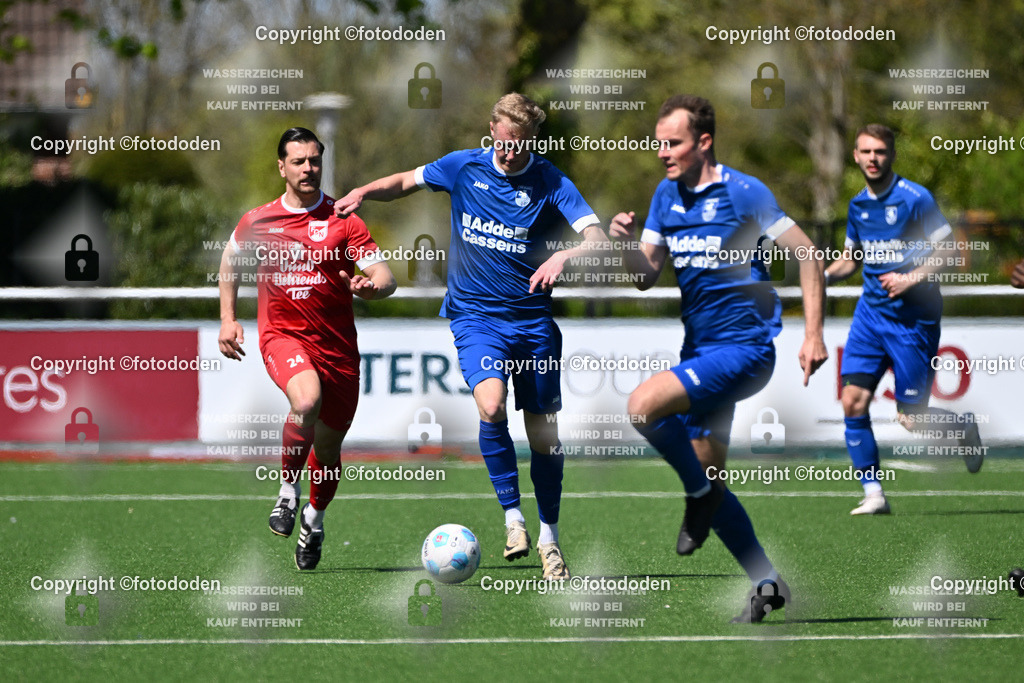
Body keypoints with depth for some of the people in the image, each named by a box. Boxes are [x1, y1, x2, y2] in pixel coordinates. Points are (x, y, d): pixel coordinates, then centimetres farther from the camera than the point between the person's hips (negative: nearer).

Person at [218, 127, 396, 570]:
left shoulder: (343, 220, -2)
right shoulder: (257, 221, 3)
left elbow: (385, 276, -9)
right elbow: (229, 259, 23)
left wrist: (373, 286, -32)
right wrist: (227, 318, 16)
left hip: (337, 345, 1)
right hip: (282, 335, -1)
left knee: (328, 446, 11)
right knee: (306, 401, -34)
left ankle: (314, 519, 40)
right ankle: (288, 489, -12)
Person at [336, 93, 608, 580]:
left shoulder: (550, 184, -7)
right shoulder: (465, 167, 1)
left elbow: (598, 239, -19)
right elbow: (406, 182, 17)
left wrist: (564, 256, -40)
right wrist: (364, 192, -2)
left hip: (533, 320, 0)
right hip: (475, 316, 0)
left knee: (545, 436, 4)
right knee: (491, 405, -27)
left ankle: (548, 536, 23)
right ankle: (511, 514, -11)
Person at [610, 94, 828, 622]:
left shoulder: (742, 192, -12)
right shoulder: (666, 195, 9)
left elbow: (807, 253, -9)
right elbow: (646, 275, 8)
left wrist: (813, 335, -14)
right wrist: (625, 242, -13)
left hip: (743, 347, -8)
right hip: (700, 349, 8)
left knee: (643, 405, -27)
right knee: (704, 475, 7)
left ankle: (701, 492, -5)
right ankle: (766, 582, 17)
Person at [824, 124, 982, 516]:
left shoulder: (915, 199, -12)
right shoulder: (858, 205, 8)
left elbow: (947, 249, -10)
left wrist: (912, 279, -22)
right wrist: (823, 276, 2)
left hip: (912, 318, -6)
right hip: (871, 311, 6)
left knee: (911, 418, -3)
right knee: (853, 402, -8)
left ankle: (965, 428, 29)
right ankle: (873, 494, -1)